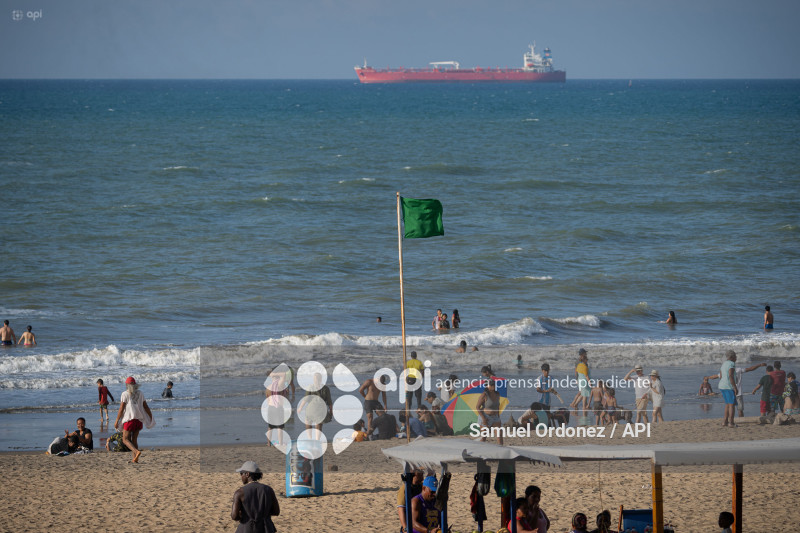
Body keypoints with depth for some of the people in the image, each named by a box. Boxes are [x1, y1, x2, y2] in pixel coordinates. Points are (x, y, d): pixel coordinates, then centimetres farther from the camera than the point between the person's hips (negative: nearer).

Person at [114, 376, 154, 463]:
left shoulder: (125, 394, -6)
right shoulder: (140, 394, 8)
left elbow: (121, 409, -8)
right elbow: (146, 407, 11)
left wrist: (117, 420, -2)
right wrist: (151, 416, 22)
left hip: (129, 418, -5)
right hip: (139, 419, 5)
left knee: (126, 439, 0)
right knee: (134, 439, 14)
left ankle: (136, 451, -25)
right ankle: (135, 459, 7)